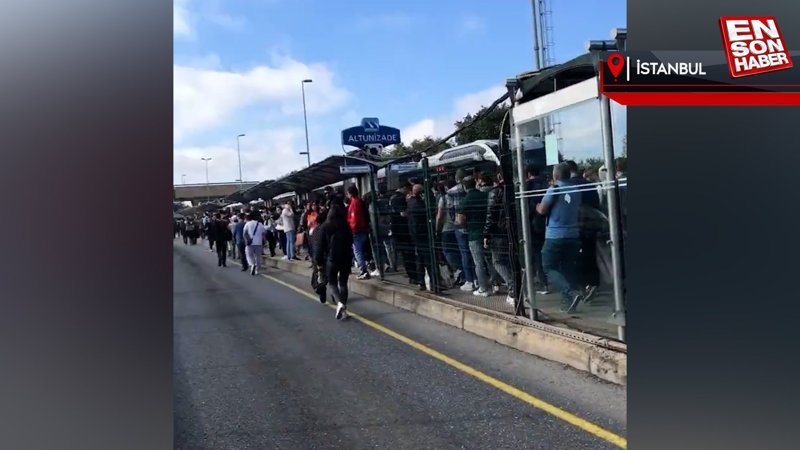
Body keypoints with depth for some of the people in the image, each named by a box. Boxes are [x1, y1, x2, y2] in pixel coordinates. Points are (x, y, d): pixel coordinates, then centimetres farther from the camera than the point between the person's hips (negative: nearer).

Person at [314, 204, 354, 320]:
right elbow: (350, 243, 9)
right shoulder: (346, 226, 4)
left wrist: (318, 261, 1)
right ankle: (343, 310, 8)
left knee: (332, 283, 10)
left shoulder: (324, 227, -5)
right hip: (346, 258, 3)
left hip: (331, 259, -3)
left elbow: (320, 246, -6)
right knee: (343, 283, 11)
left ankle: (339, 303, -17)